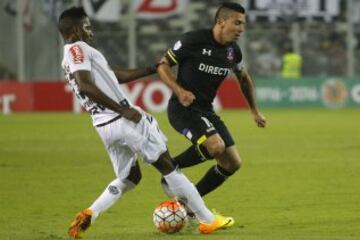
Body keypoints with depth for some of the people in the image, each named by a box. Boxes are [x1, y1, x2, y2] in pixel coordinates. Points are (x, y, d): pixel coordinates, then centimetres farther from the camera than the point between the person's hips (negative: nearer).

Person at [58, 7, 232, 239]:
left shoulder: (71, 58, 18)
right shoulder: (77, 49, -10)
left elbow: (116, 76, 23)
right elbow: (85, 86, -24)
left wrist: (152, 69, 25)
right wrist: (122, 109, -23)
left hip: (105, 127, 9)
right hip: (125, 121, -9)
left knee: (129, 178, 22)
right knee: (167, 166, 3)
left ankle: (88, 214, 2)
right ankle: (207, 220, 9)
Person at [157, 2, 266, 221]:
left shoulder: (233, 51, 4)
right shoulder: (193, 40, -15)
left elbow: (244, 79, 23)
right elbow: (163, 66, -7)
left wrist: (255, 111, 25)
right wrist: (179, 90, -23)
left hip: (206, 111, 7)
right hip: (183, 107, -7)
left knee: (233, 163, 1)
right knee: (215, 145, -31)